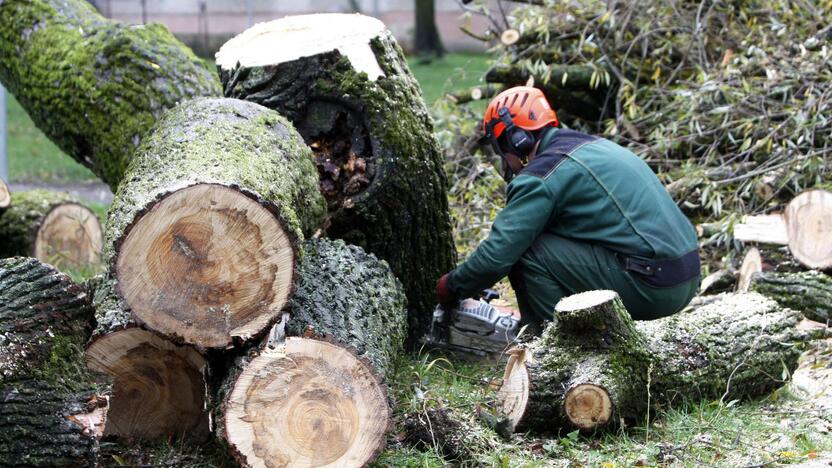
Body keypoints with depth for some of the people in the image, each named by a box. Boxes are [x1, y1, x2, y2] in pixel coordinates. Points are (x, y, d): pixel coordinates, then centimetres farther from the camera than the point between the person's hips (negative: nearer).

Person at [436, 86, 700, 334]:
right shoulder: (593, 145, 19)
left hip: (650, 286, -9)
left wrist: (452, 286, 8)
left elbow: (497, 255, -11)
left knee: (529, 253, -5)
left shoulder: (542, 176, -9)